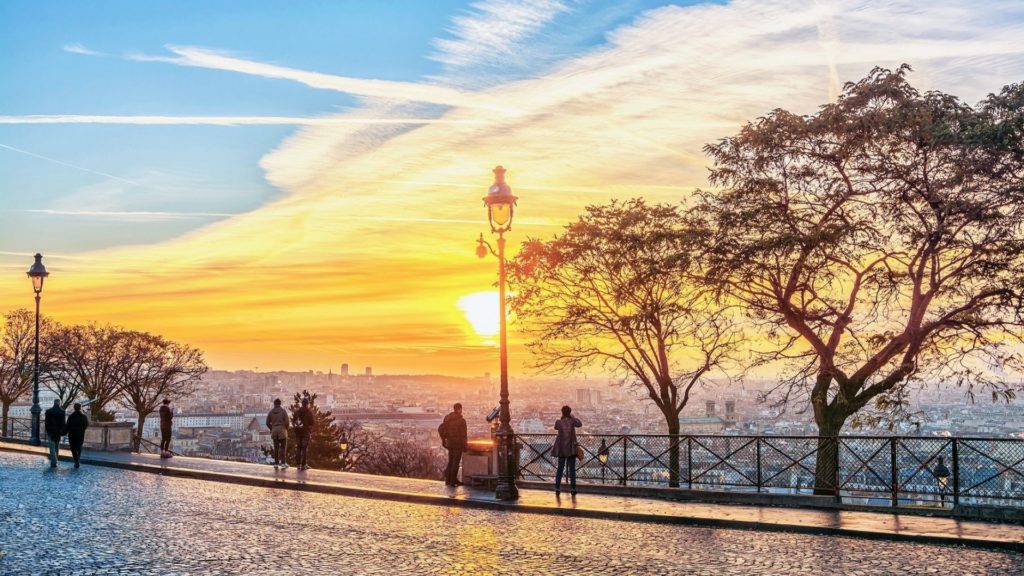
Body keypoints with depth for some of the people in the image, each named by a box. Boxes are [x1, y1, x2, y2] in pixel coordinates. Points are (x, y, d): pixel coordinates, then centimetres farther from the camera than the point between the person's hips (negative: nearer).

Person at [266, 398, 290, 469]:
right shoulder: (284, 411, -5)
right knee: (283, 447, 1)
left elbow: (267, 422, 5)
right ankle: (283, 463, -7)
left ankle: (276, 463, 9)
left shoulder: (271, 412, 4)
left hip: (274, 431, 3)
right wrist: (287, 430, 7)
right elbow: (287, 422, -10)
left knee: (276, 447, 10)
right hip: (282, 431, -3)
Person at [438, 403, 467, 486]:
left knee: (450, 461, 16)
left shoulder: (447, 418, 3)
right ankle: (453, 481, 3)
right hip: (458, 444, -5)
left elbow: (440, 429, 5)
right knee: (456, 462, 2)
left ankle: (448, 480, 17)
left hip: (450, 443, 5)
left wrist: (443, 440, 14)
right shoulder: (461, 420, -14)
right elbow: (463, 435, -15)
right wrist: (465, 445, -6)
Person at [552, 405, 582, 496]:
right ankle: (573, 488, 1)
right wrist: (573, 417, 18)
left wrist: (561, 418, 15)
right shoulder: (572, 421, -8)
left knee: (560, 468, 8)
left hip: (561, 448, 1)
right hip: (571, 448, -1)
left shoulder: (559, 422, -5)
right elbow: (580, 424, 11)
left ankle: (557, 488, 5)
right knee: (572, 469, 3)